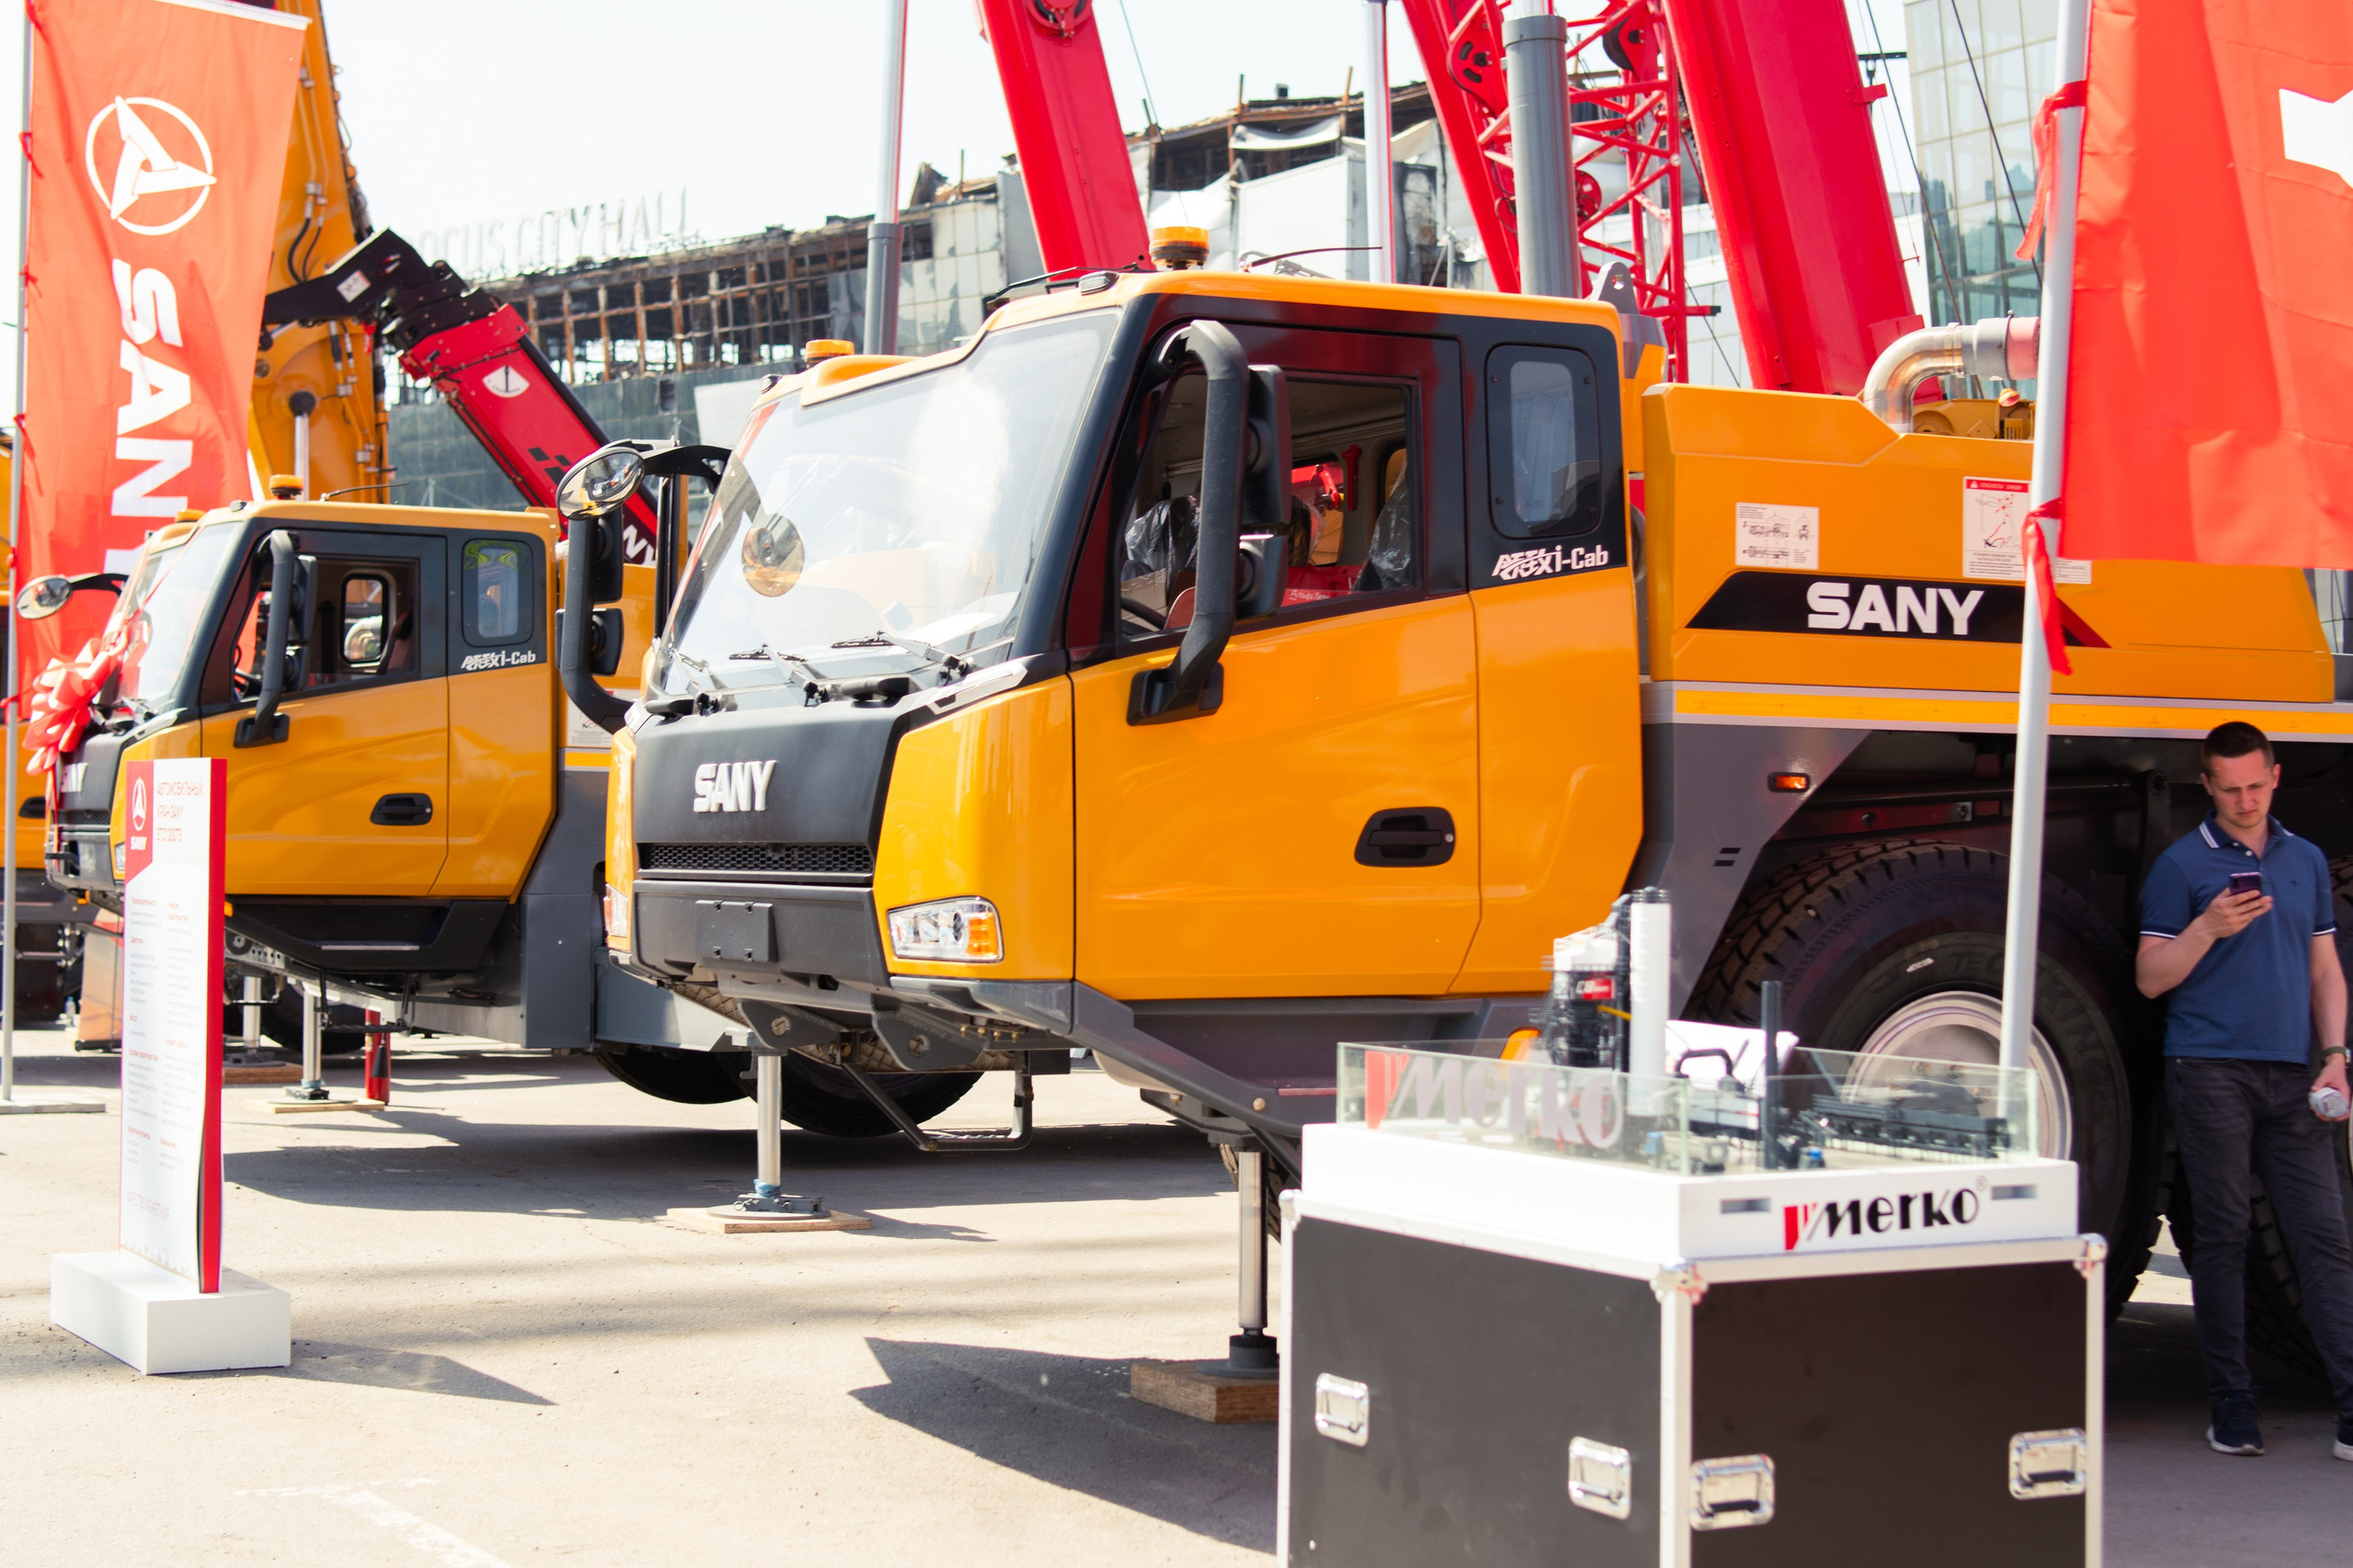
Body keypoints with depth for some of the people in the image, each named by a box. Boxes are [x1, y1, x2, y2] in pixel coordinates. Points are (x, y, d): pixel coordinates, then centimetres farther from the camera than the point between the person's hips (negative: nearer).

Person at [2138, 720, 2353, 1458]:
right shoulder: (2181, 865, 3)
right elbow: (2152, 979, 1)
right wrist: (2209, 928, -15)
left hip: (2292, 1077, 3)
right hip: (2212, 1071, -3)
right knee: (2222, 1236, -1)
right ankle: (2232, 1407, 5)